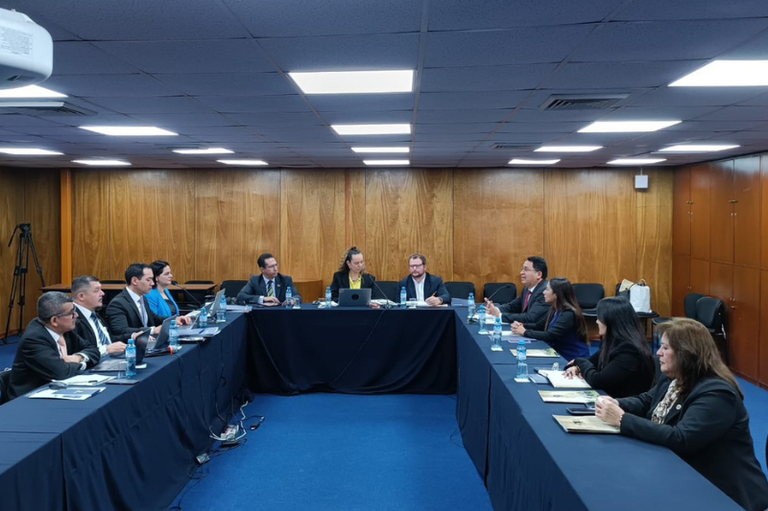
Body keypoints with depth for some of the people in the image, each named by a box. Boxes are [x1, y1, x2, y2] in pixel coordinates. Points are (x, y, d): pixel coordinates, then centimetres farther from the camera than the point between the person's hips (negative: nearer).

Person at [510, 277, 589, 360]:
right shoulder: (554, 310, 6)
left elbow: (550, 336, -27)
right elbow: (538, 325, 13)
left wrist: (525, 332, -18)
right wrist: (521, 325, -6)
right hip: (560, 354, 8)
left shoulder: (568, 314, -22)